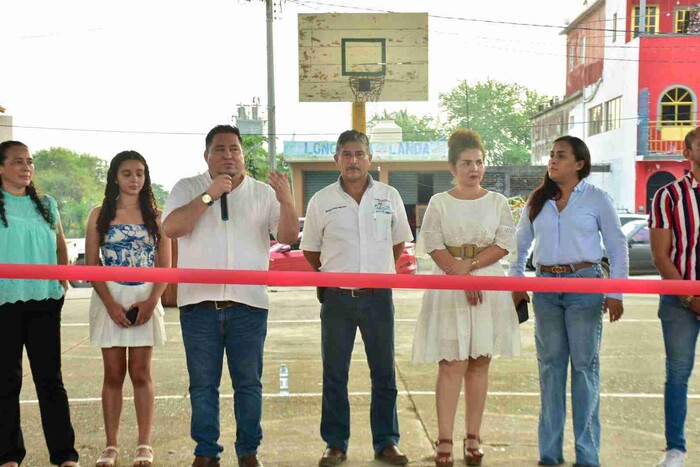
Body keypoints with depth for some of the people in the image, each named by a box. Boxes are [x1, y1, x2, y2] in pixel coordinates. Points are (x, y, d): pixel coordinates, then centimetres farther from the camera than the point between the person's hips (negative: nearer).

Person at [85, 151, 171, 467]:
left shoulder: (155, 215, 5)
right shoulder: (100, 215, 3)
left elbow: (165, 266, 3)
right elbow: (91, 264, -1)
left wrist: (151, 301, -12)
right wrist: (111, 304, -12)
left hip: (145, 299, 0)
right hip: (109, 298, 0)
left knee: (140, 373, 2)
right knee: (113, 373, 4)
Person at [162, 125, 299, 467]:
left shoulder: (263, 193, 7)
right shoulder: (187, 189, 5)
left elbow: (288, 237, -2)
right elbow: (171, 228, -11)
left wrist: (286, 202, -20)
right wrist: (209, 195, -16)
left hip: (248, 303, 1)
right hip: (199, 303, 0)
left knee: (248, 383, 7)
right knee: (202, 384, 7)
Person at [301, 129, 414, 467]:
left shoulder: (389, 196, 3)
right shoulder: (321, 201, 0)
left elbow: (398, 242, 15)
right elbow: (310, 250, 10)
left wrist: (379, 271, 12)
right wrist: (336, 274, 11)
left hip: (378, 296, 1)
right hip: (337, 298, 0)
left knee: (384, 374, 7)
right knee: (334, 375, 6)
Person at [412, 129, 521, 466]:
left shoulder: (497, 202, 8)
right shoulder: (439, 203, 4)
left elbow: (505, 244, -2)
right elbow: (434, 246, -6)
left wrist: (469, 264, -12)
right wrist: (462, 277, -16)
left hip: (489, 289, 2)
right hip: (449, 289, -2)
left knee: (479, 363, 5)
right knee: (451, 364, -6)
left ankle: (473, 438, 13)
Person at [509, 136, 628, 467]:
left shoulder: (596, 198, -1)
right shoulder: (538, 200, 10)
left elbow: (617, 247, 0)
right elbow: (520, 243, 16)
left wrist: (615, 293, -5)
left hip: (585, 284, -4)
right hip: (545, 287, 4)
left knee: (585, 365, -1)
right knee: (550, 365, 8)